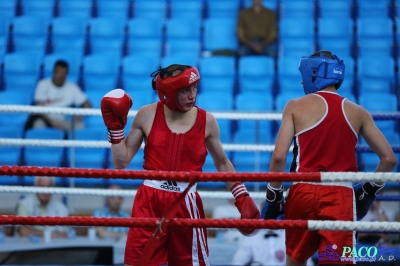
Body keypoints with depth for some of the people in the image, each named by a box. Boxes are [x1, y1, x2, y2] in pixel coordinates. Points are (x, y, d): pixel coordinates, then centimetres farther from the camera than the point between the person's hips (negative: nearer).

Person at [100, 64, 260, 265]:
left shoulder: (206, 121, 1)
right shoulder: (147, 115, 0)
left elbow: (222, 163, 15)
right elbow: (121, 162, 5)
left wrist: (242, 198, 8)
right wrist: (115, 127, -4)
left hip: (186, 204, 0)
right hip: (149, 201, 0)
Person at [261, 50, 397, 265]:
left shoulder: (296, 106, 4)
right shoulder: (358, 113, 10)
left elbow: (279, 156, -6)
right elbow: (389, 159, 9)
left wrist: (273, 196, 4)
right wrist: (370, 192, 22)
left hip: (304, 191, 0)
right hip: (341, 196, 0)